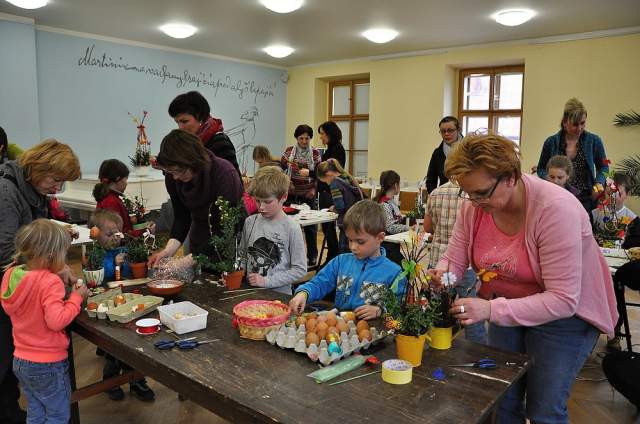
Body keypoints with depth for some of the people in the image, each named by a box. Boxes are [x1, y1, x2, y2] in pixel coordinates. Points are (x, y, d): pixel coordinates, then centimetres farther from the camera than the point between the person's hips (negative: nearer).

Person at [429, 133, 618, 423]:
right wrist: (441, 275, -30)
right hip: (507, 306, 5)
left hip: (563, 312, -4)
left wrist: (492, 310, -38)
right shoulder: (473, 206, -14)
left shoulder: (556, 209, -30)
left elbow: (563, 300, -31)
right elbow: (454, 261, -6)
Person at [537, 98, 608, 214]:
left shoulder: (594, 141, 3)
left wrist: (599, 183, -5)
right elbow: (541, 169, 12)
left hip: (586, 200, 0)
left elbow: (603, 167, 14)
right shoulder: (551, 142, 2)